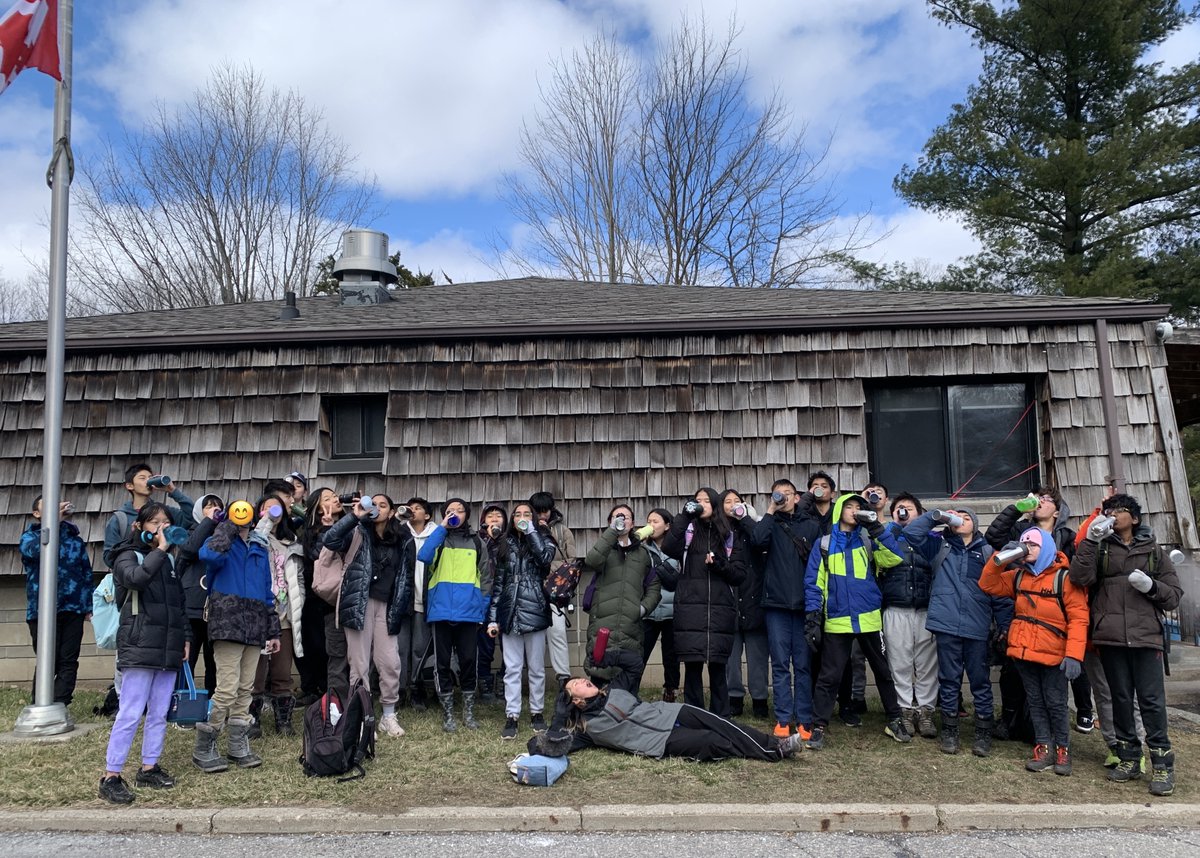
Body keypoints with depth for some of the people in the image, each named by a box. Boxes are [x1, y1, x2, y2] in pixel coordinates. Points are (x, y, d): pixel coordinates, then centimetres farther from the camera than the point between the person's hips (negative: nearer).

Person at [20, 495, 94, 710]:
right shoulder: (29, 536, 7)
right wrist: (56, 520, -21)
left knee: (69, 661, 0)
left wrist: (88, 606, 7)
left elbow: (86, 572, 14)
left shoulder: (75, 539, 14)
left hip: (73, 609, 3)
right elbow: (37, 549, -18)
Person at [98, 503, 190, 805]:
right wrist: (159, 549, -18)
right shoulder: (128, 556, 0)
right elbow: (136, 577, -26)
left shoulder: (170, 560, 19)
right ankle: (111, 776, 1)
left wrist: (185, 638, 16)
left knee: (159, 713, 9)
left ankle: (149, 768, 19)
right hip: (139, 647, -6)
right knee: (130, 714, -8)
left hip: (168, 649, 6)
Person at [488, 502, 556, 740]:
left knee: (536, 668, 7)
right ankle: (512, 716, 6)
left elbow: (545, 558, -18)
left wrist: (530, 530, -11)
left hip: (534, 611, -2)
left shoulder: (542, 539, 7)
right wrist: (493, 616, 5)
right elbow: (498, 582, 10)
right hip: (510, 613, 2)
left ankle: (537, 712, 19)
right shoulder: (505, 544, 13)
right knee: (512, 669, 1)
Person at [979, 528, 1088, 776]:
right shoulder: (1018, 576, 8)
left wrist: (1074, 654, -22)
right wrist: (1000, 559, -6)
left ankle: (1062, 750, 20)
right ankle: (1044, 748, 19)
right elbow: (988, 585, 8)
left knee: (1056, 704, 5)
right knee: (1035, 702, 11)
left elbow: (1078, 618, -14)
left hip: (1053, 655, -5)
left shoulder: (1064, 577, -10)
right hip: (1023, 653, 5)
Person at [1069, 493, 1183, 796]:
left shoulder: (1154, 551, 11)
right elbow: (1079, 578, -7)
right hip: (1110, 637, 1)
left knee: (1151, 699, -4)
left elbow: (1174, 596, 10)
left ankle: (1162, 763, 6)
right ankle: (1129, 758, 18)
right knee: (1121, 698, 8)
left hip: (1145, 635, -1)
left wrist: (1151, 586, -10)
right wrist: (1090, 540, -12)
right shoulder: (1101, 549, 11)